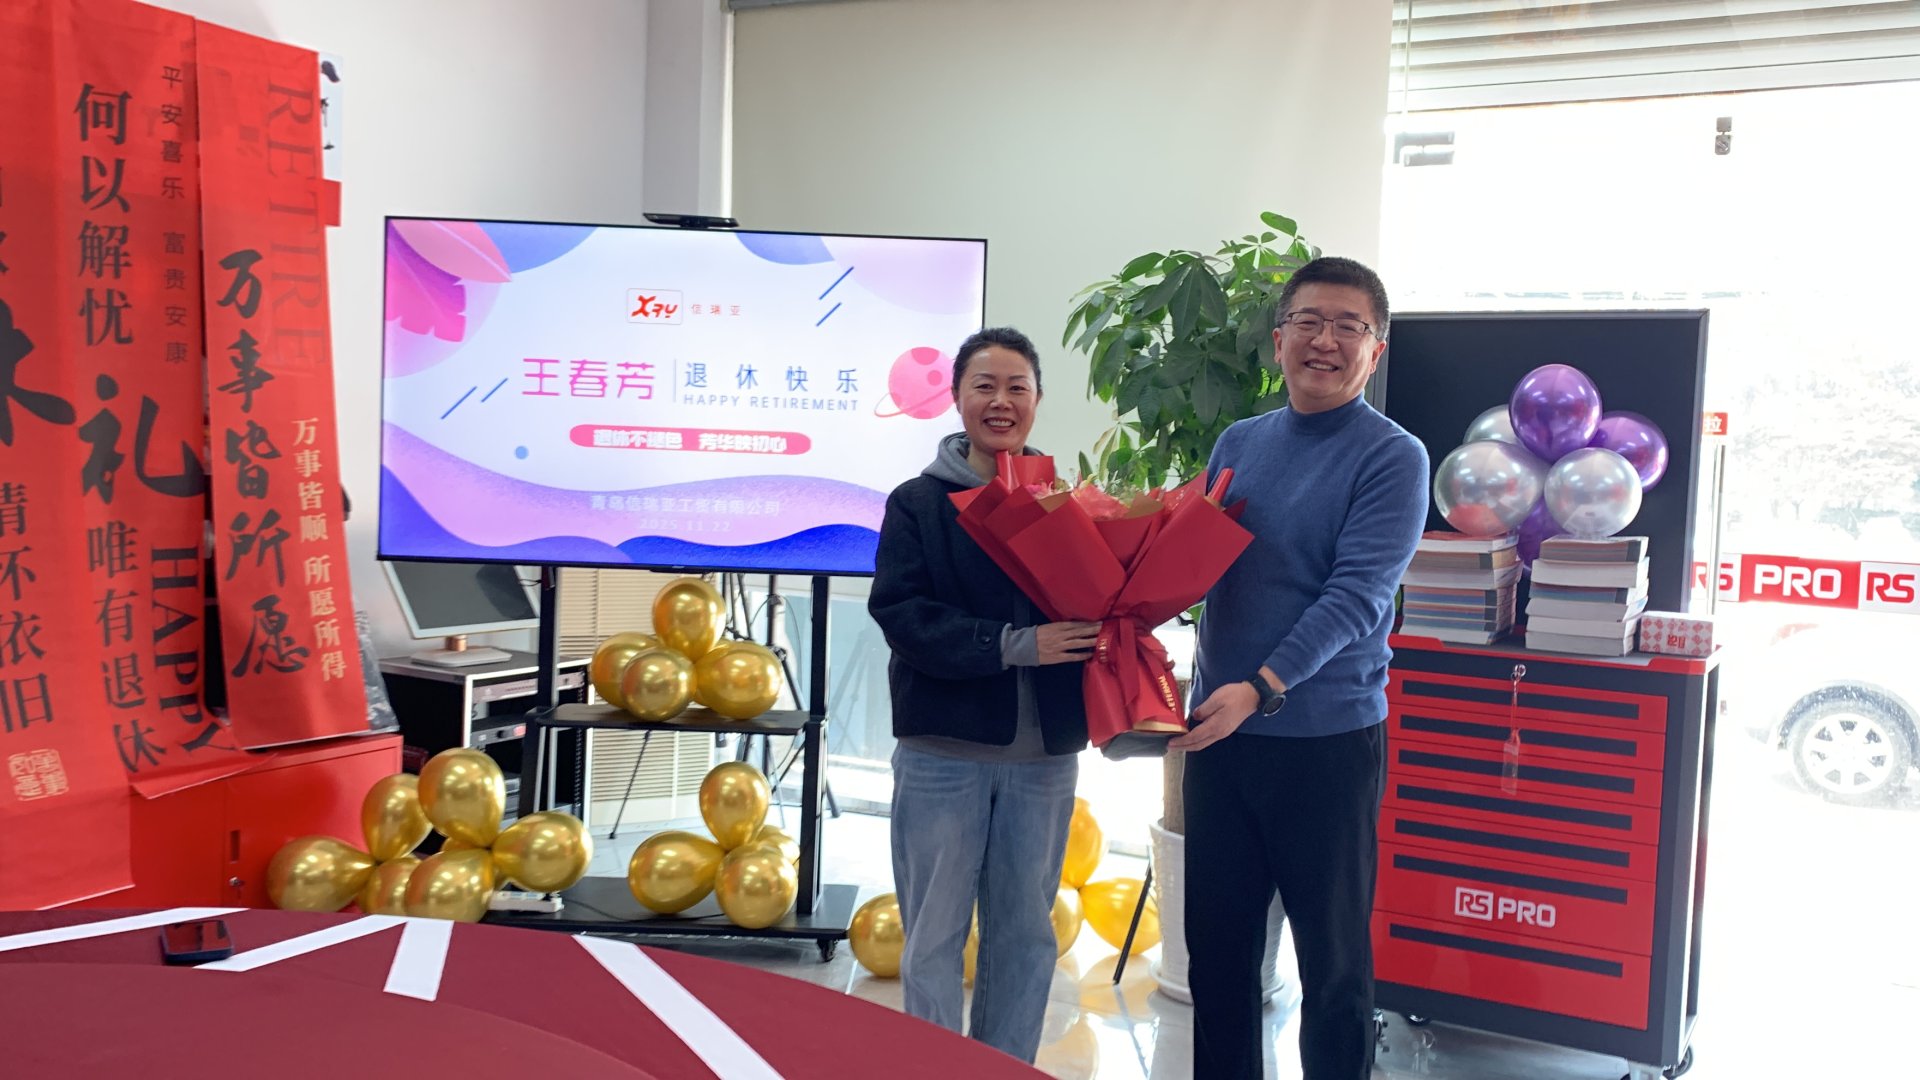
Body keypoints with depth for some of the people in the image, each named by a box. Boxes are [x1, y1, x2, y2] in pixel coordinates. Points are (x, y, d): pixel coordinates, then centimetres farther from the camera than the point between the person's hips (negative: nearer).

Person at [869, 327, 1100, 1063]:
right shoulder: (918, 503, -1)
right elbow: (901, 614, -11)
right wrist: (1012, 645, -21)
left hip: (1045, 753, 2)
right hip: (943, 751, -2)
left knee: (1025, 934, 13)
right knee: (935, 938, 6)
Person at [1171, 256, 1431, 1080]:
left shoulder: (1391, 457, -7)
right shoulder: (1239, 443, 10)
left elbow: (1357, 594, -17)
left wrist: (1264, 688, -27)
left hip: (1328, 738, -5)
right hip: (1219, 730, 5)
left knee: (1334, 955, 7)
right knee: (1216, 943, 14)